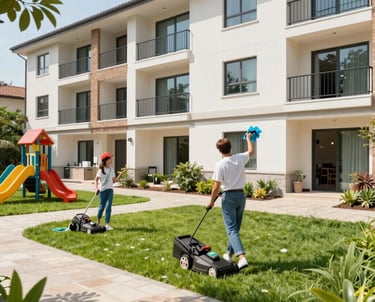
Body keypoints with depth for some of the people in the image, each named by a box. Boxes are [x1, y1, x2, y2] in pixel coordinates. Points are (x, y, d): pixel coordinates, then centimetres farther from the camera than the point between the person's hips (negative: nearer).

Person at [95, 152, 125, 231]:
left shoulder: (111, 169, 8)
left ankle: (107, 224, -5)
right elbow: (96, 179, -4)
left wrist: (121, 174, 1)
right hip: (102, 190, -4)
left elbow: (114, 180, 10)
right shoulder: (101, 169, -6)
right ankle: (98, 222, 25)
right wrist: (97, 188, -15)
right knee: (102, 206, 5)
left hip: (110, 189, 4)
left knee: (108, 206, -6)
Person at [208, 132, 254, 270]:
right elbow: (251, 151, 23)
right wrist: (248, 138, 39)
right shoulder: (240, 158, -1)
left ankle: (242, 257, -19)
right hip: (241, 195, 6)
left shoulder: (220, 164, -14)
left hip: (229, 197, -6)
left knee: (231, 229, -6)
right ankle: (229, 254, 30)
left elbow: (216, 187, -13)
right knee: (235, 227, 17)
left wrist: (211, 201, 1)